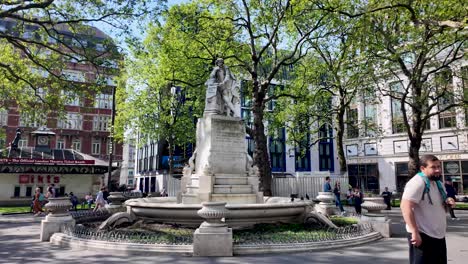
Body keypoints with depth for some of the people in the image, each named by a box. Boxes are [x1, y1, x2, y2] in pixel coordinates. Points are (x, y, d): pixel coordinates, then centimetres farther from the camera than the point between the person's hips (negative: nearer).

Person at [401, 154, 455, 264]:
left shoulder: (437, 182, 10)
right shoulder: (417, 183, -20)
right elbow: (405, 207, -28)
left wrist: (447, 201, 1)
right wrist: (415, 232, -31)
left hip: (439, 235, 9)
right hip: (423, 236, -9)